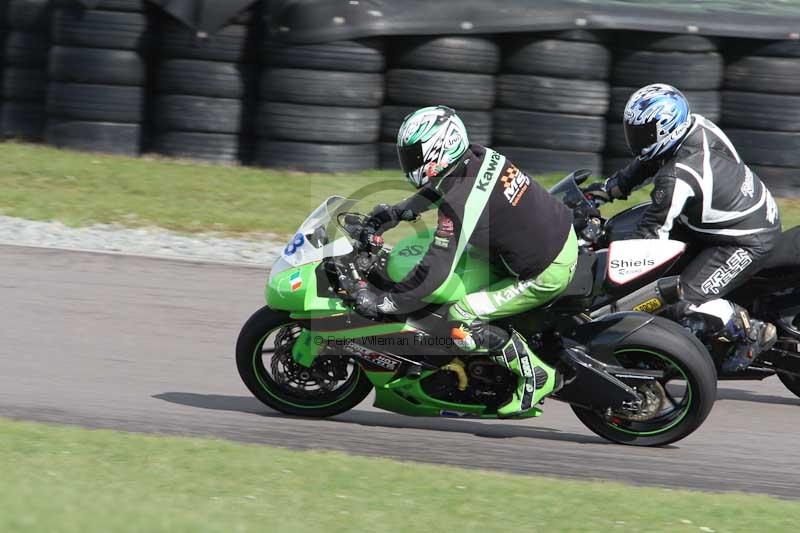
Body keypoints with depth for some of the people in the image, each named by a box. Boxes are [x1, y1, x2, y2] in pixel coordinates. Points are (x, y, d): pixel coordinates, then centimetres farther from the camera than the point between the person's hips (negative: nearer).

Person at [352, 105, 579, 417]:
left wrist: (384, 303, -17)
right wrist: (399, 212, 17)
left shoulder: (458, 204, -25)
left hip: (546, 276, -9)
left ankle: (535, 377, -1)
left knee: (460, 321, -9)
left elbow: (435, 272, -26)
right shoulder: (478, 156, -1)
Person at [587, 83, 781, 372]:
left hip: (749, 241, -10)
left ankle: (755, 334, 4)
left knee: (687, 304, -16)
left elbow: (652, 233, -25)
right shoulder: (695, 126, -7)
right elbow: (646, 164, 11)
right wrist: (609, 188, 6)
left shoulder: (677, 179, -31)